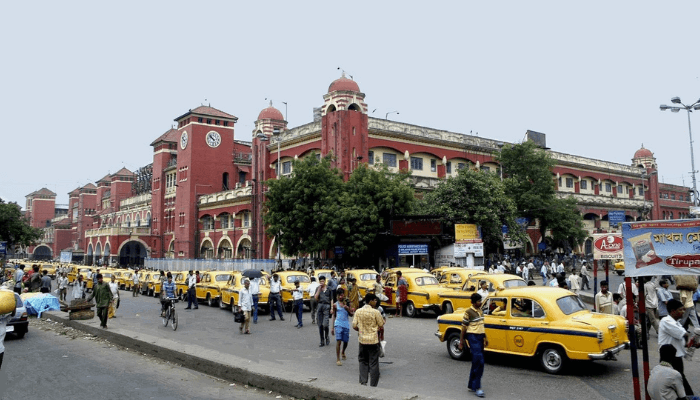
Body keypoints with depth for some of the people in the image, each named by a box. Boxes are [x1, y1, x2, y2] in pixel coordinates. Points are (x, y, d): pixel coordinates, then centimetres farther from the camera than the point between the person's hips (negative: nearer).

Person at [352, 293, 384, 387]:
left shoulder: (358, 311, -2)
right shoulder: (376, 312, -13)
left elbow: (354, 326, -2)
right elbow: (381, 326, -5)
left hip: (362, 340, 3)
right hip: (373, 340, -3)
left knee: (363, 362, 18)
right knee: (373, 363, 6)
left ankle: (363, 382, 14)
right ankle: (373, 385, 9)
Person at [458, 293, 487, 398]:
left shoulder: (480, 311, 12)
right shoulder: (468, 312, -11)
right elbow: (463, 328, -8)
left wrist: (485, 338, 23)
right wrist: (461, 342, -8)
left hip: (480, 337, 8)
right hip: (473, 337, -8)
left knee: (476, 362, 11)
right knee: (479, 361, -15)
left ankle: (471, 385, 21)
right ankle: (477, 387, -9)